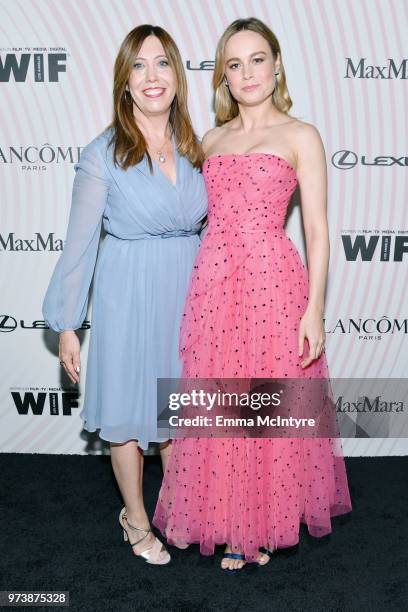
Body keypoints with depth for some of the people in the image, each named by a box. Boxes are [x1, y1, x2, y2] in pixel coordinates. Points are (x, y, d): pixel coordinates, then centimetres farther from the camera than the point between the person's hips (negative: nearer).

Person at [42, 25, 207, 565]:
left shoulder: (194, 149, 4)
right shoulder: (103, 155, -10)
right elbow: (80, 242, -8)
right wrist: (67, 325, -6)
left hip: (187, 292, 5)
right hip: (129, 297, -4)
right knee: (129, 409, 10)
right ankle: (136, 519, 34)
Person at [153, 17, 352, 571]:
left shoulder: (300, 136, 2)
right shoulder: (212, 139, 15)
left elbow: (317, 230, -4)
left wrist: (314, 308, -11)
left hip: (274, 282, -4)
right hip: (213, 282, 4)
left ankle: (266, 524, 28)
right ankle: (233, 527, 30)